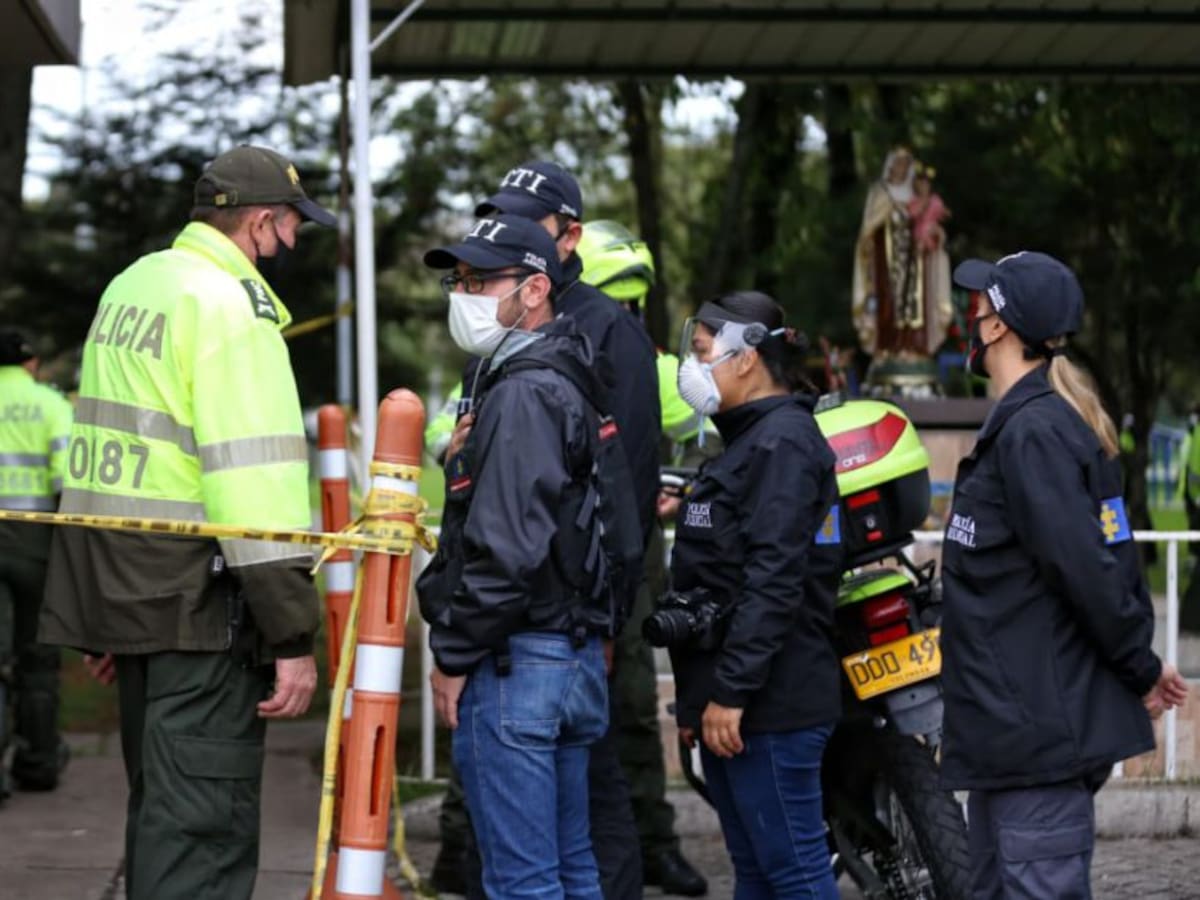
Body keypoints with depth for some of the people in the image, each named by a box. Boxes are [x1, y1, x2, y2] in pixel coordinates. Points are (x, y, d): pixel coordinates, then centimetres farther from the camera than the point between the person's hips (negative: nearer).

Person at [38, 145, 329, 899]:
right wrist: (293, 635, -18)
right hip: (199, 599, -9)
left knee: (161, 806, 18)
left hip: (118, 578, 9)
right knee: (203, 824, -9)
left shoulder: (131, 286, 16)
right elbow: (255, 482, -20)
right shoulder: (231, 305, -12)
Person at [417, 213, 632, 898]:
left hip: (516, 662, -10)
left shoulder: (523, 395, -15)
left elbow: (506, 550, -21)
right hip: (579, 655, 10)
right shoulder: (568, 383, 17)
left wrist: (454, 656, -14)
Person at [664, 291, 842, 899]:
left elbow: (773, 581, -21)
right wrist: (694, 698, 20)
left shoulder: (782, 442, -12)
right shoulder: (749, 439, 19)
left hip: (772, 704, -10)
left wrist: (731, 691, -24)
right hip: (729, 698, 10)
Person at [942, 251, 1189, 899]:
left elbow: (1088, 567, -22)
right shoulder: (1034, 421, 15)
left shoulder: (1033, 431, -18)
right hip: (1011, 728, 11)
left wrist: (1141, 670, -11)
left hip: (1041, 729, -11)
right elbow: (1108, 556, 18)